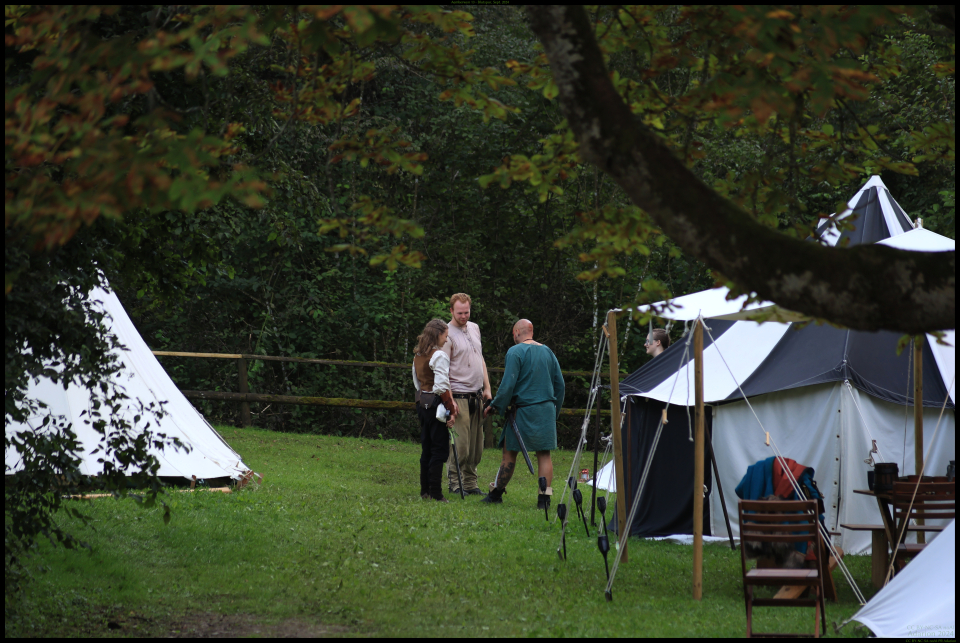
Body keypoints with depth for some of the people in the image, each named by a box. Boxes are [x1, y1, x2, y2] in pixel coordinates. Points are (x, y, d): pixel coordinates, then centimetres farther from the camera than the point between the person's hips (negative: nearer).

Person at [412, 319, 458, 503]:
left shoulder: (418, 356, 12)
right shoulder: (439, 356, -14)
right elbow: (441, 387, -20)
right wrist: (451, 410, -16)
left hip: (422, 403, 8)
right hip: (436, 404, -8)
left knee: (426, 448, 14)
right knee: (439, 449, -3)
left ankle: (425, 491, 17)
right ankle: (435, 493, -4)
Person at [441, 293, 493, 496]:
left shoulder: (474, 328, 13)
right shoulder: (448, 334, -10)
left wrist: (487, 388, 16)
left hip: (477, 395, 7)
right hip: (459, 396, -7)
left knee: (476, 444, 7)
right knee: (460, 442, -8)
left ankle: (471, 482, 14)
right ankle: (453, 483, 2)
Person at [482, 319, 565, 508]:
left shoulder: (515, 352, -7)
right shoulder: (548, 352, 11)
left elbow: (508, 384, -12)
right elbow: (559, 384, 14)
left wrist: (495, 406, -1)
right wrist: (555, 411, 23)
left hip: (523, 410, -4)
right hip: (547, 410, 4)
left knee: (510, 453, 5)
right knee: (544, 454, 2)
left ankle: (496, 493, 13)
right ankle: (544, 498, -3)